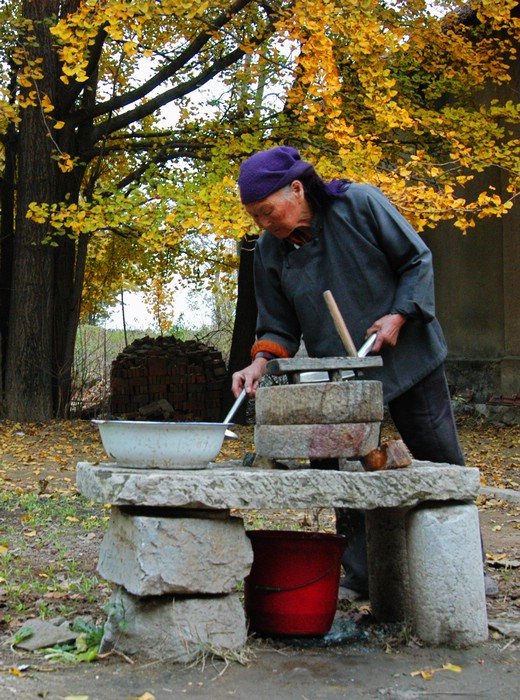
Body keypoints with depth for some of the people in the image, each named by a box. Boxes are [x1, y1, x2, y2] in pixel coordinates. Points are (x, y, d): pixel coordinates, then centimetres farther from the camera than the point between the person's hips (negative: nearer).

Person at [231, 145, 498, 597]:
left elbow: (417, 260, -7)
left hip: (408, 360, -2)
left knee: (442, 462, 7)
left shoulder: (360, 204, -14)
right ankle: (362, 577, 12)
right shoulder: (269, 250, -4)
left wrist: (398, 317, -18)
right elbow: (279, 326, 1)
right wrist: (261, 361, -17)